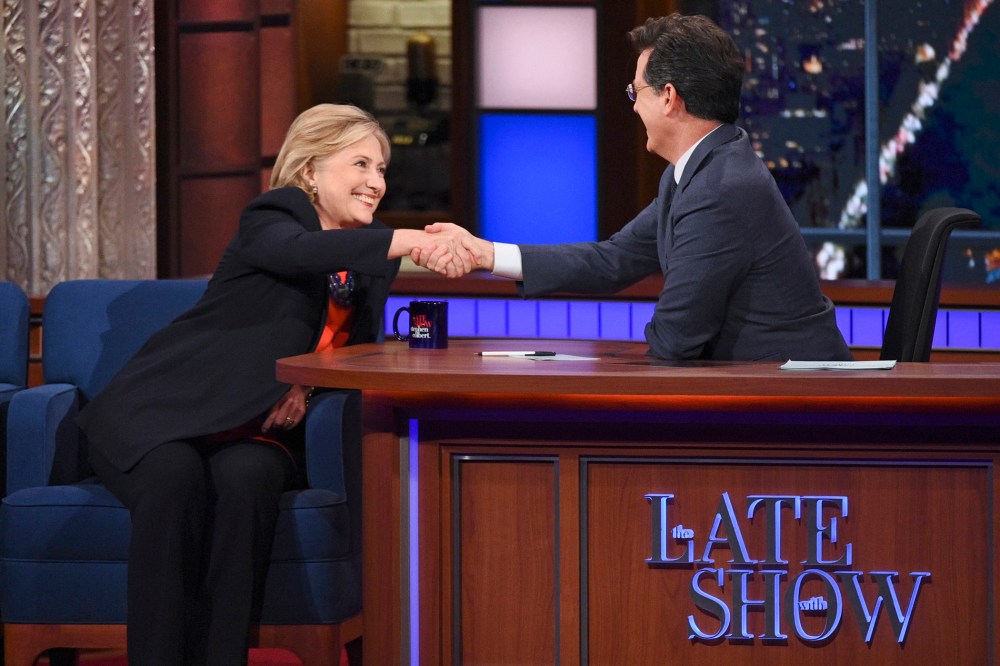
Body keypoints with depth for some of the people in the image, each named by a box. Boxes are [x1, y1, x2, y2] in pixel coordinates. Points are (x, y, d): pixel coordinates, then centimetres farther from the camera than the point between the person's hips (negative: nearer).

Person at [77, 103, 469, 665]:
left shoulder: (371, 259, 14)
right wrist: (409, 240, -44)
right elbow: (300, 252, -30)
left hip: (256, 432, 4)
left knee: (247, 479, -33)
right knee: (175, 475, -38)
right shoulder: (272, 218, -5)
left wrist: (306, 389, -6)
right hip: (161, 410, -4)